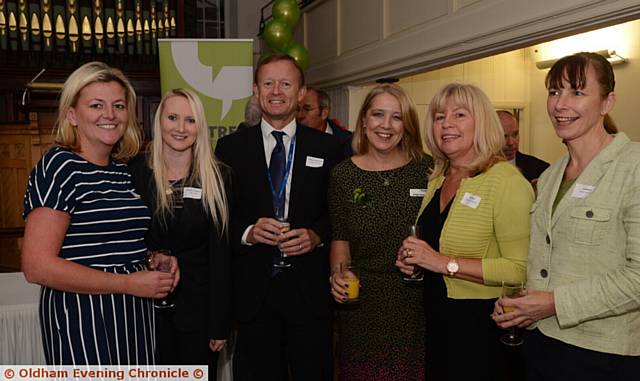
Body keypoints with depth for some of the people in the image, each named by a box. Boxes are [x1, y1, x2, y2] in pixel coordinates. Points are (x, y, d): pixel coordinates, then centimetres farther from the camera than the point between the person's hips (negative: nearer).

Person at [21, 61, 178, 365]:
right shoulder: (59, 167, -12)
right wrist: (128, 283, -16)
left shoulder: (124, 170, 9)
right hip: (81, 319, -6)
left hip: (135, 316, 7)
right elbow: (37, 266, -19)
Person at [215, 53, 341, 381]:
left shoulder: (327, 148, 4)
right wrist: (246, 232, -15)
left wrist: (318, 235, -12)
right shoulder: (230, 148, 3)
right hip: (252, 291, 0)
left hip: (310, 289, 0)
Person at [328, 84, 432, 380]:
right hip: (361, 301, 1)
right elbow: (340, 237, 7)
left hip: (416, 301, 0)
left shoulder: (427, 169, -3)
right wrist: (337, 272, -8)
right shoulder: (343, 174, -1)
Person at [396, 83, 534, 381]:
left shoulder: (506, 180, -18)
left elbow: (521, 269, -24)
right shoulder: (437, 178, 5)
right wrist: (412, 257, 0)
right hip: (435, 313, 7)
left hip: (480, 321, -7)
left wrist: (446, 263, -25)